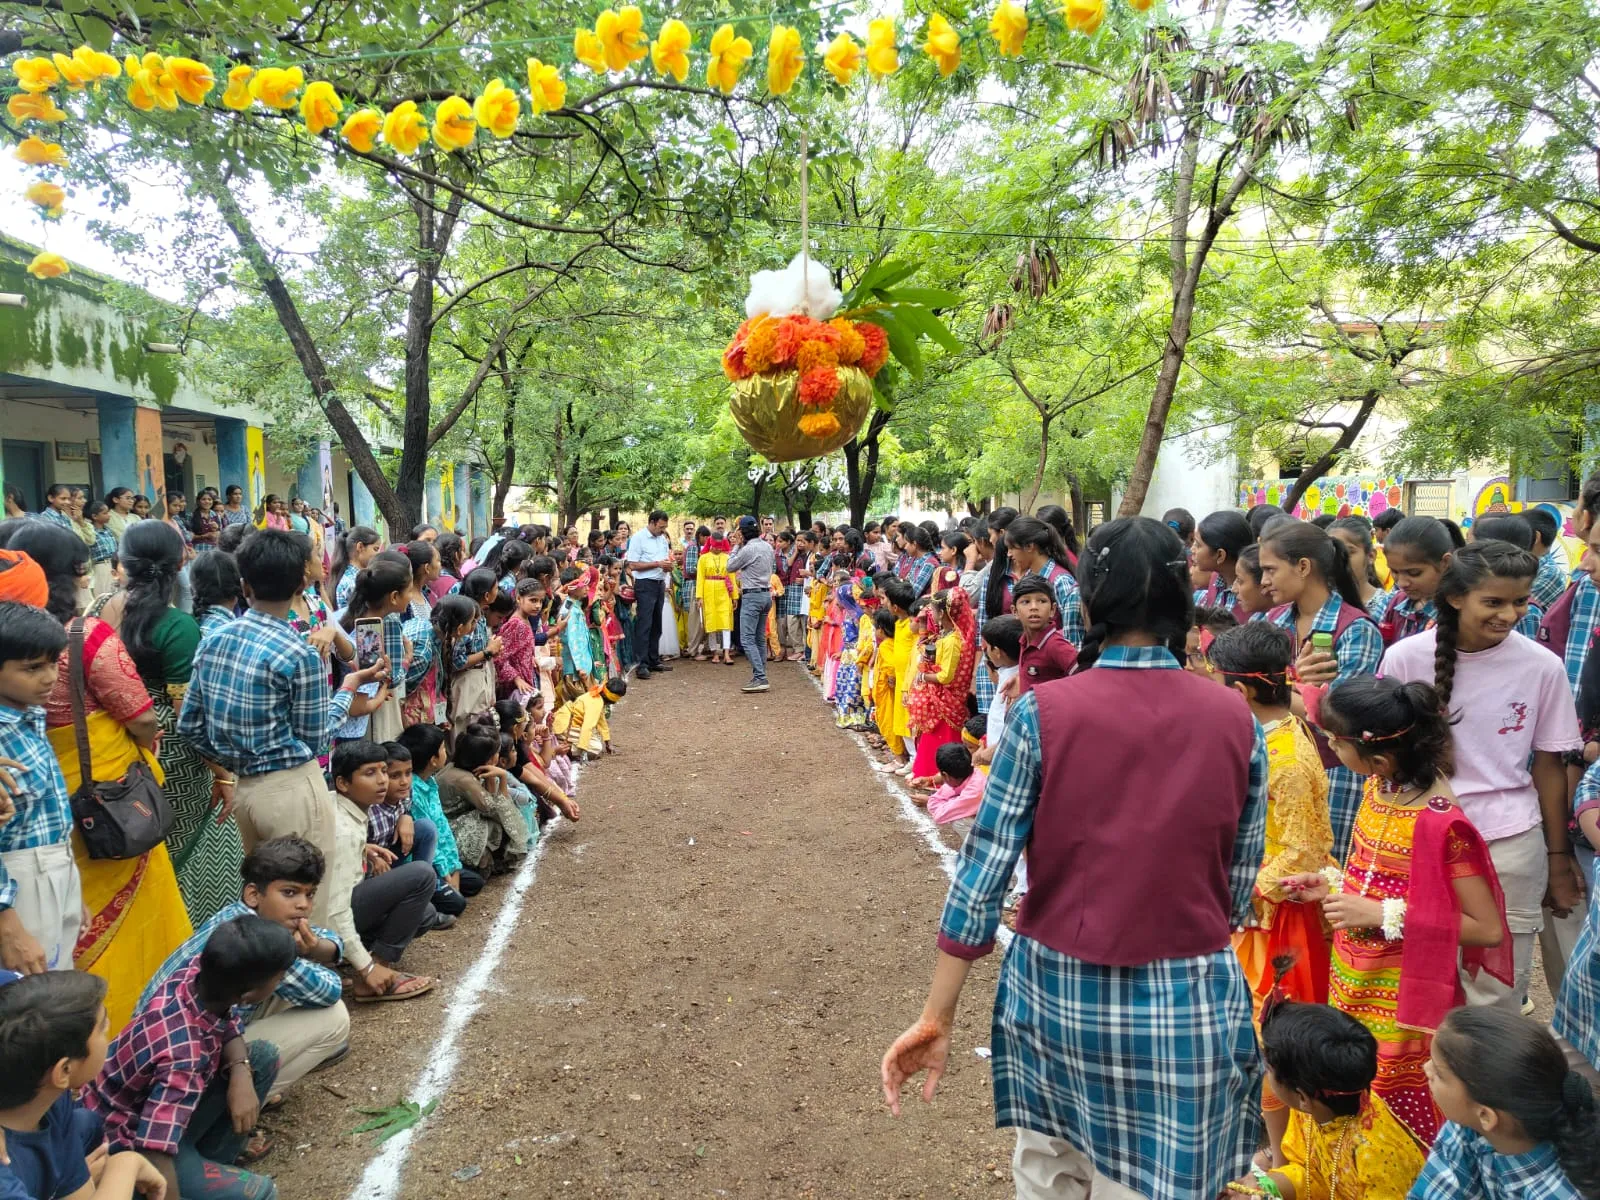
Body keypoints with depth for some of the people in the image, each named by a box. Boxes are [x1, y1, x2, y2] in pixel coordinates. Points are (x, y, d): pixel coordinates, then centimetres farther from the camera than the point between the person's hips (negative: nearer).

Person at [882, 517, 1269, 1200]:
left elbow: (983, 870, -12)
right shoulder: (1235, 720, -7)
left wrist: (937, 1018, -4)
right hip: (1190, 1004, 1)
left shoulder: (1042, 713, -13)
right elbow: (1239, 887, 0)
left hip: (1056, 991, 0)